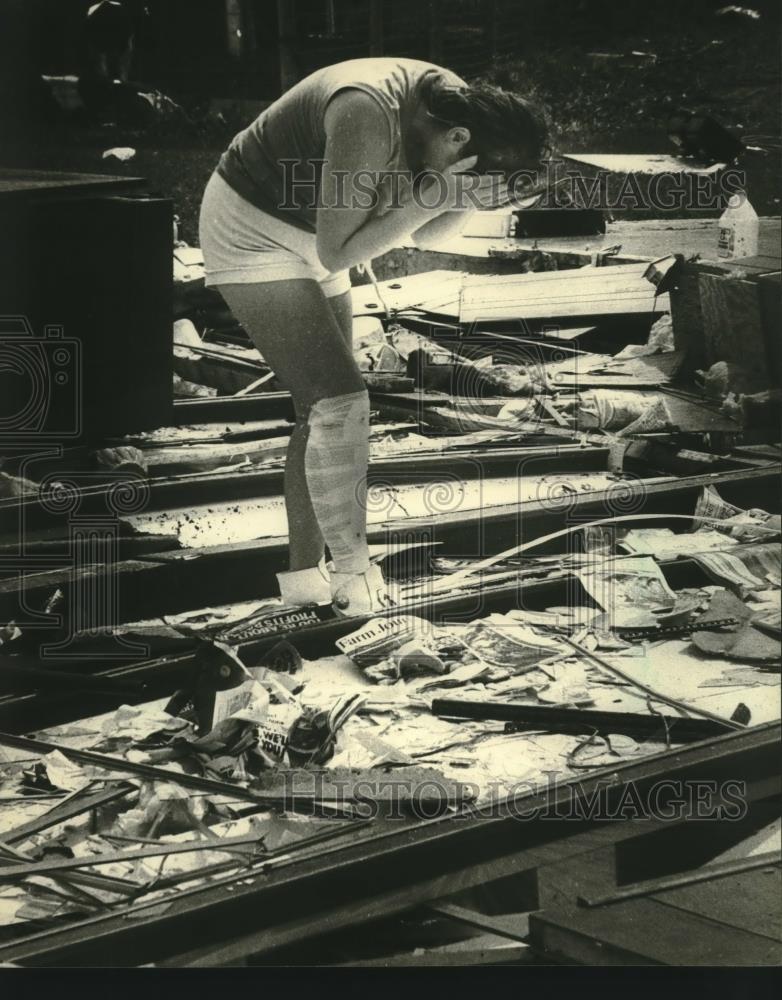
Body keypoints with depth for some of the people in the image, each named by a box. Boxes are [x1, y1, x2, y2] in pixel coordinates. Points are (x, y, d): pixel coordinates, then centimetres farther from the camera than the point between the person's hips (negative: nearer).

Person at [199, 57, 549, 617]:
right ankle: (352, 576, -8)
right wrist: (433, 195, -34)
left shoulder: (454, 102, -10)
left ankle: (304, 574, 13)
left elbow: (427, 235, 0)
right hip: (252, 235, -9)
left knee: (325, 411, 7)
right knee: (340, 402, -15)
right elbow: (336, 253, -30)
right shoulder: (371, 119, -35)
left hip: (307, 240, 9)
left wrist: (470, 198, -20)